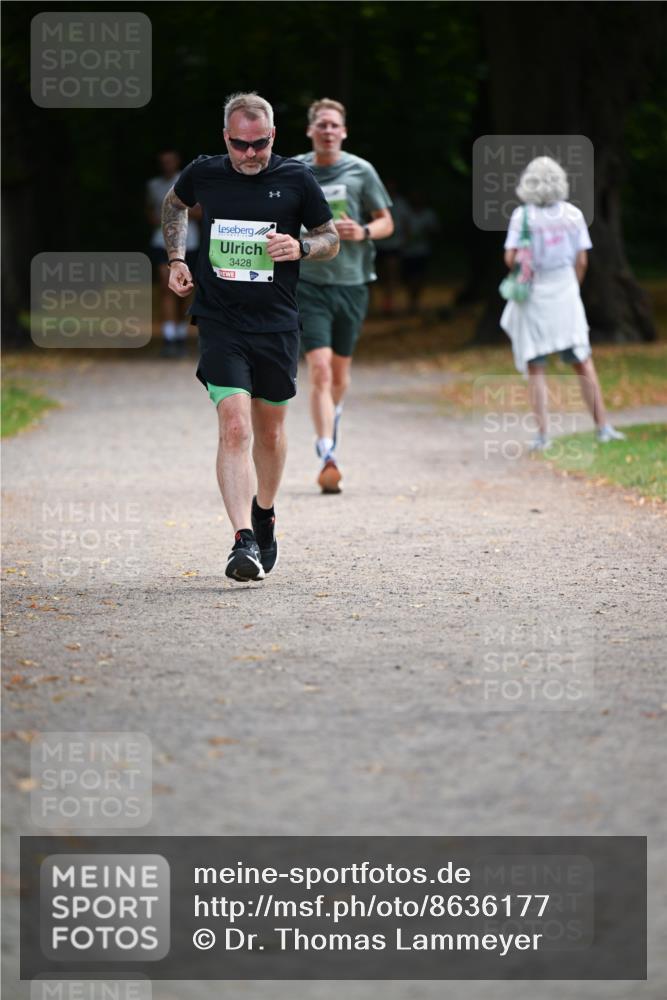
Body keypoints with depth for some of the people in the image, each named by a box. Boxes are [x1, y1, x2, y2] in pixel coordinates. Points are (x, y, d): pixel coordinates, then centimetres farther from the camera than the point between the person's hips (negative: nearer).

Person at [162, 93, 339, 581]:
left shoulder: (296, 178, -2)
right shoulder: (203, 173, 0)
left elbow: (331, 239, 9)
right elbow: (174, 205, 23)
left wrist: (300, 247, -12)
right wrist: (176, 259, 12)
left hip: (277, 325, 1)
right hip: (220, 323, -1)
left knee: (270, 429, 14)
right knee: (235, 426, -16)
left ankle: (264, 513, 41)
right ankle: (244, 541, -21)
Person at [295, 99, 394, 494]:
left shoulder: (360, 171, 1)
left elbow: (386, 222, 6)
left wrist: (363, 232, -14)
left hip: (351, 282, 1)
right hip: (309, 282, -1)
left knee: (340, 374, 13)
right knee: (320, 370, -15)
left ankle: (331, 421, 45)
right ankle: (328, 457, -19)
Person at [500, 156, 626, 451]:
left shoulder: (522, 216, -8)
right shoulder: (573, 214, 0)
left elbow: (510, 258, -11)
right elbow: (581, 260, 1)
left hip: (532, 295, -2)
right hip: (565, 294, 2)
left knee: (535, 368, 4)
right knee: (583, 362, 9)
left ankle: (542, 434, -1)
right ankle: (602, 426, 7)